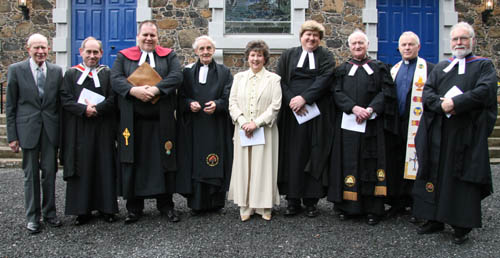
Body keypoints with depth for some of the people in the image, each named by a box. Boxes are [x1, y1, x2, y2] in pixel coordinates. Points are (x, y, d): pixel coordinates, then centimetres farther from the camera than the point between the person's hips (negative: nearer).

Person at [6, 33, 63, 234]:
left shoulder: (56, 71, 6)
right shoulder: (16, 70, 0)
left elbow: (60, 102, 8)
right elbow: (10, 106, 1)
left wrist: (62, 130, 3)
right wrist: (12, 136, -3)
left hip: (51, 130, 2)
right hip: (28, 129, -2)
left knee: (50, 172, 8)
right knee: (31, 175, 6)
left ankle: (49, 213, 22)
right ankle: (33, 217, 18)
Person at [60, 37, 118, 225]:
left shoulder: (108, 74, 9)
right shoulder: (71, 74, 9)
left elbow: (113, 99, -2)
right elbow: (65, 99, -2)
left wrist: (96, 108, -16)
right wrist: (84, 109, -16)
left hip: (103, 130, 0)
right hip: (78, 130, 0)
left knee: (104, 167, 2)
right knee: (82, 168, 2)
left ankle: (106, 207, 11)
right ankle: (82, 209, 10)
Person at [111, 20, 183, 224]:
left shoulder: (168, 56, 11)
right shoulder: (124, 56, 12)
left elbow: (176, 76, -6)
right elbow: (115, 79, -2)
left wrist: (156, 89, -20)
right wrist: (134, 90, -20)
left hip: (161, 121, 0)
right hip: (133, 121, 0)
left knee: (163, 161, 4)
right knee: (133, 162, 3)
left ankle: (165, 205, 15)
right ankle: (134, 207, 14)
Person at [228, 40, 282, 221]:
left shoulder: (273, 79, 2)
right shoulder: (239, 77, 11)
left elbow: (275, 106, -6)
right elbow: (232, 102, 5)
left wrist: (256, 123, -14)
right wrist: (243, 122, -10)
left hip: (264, 131, -2)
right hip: (243, 131, 2)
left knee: (264, 167, 1)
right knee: (244, 167, 4)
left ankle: (265, 206, 12)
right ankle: (246, 206, 12)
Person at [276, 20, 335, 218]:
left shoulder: (325, 57, 9)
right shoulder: (288, 55, 12)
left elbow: (324, 80, -7)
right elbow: (280, 81, 2)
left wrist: (304, 98, -18)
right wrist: (292, 100, -14)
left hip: (316, 113, 0)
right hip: (292, 113, 1)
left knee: (314, 155, 1)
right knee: (293, 155, 1)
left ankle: (311, 200, 9)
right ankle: (293, 200, 8)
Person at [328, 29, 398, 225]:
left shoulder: (379, 68, 11)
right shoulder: (342, 69, 13)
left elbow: (386, 91, 0)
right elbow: (337, 92, 1)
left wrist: (370, 109, -15)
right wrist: (354, 108, -15)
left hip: (372, 124, -1)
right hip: (347, 123, 1)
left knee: (371, 164, -1)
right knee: (347, 163, 0)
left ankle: (373, 209, 4)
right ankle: (346, 206, 7)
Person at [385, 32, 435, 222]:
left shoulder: (429, 69, 0)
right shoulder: (393, 70, 17)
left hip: (416, 124, -5)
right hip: (395, 125, 5)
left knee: (415, 164, -2)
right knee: (395, 164, 9)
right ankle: (399, 202, 21)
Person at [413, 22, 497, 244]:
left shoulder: (484, 66, 7)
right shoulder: (440, 67, 18)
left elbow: (484, 91, -10)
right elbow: (427, 93, 5)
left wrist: (455, 103, -18)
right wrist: (442, 104, -14)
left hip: (467, 133, -3)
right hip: (438, 133, 4)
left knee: (463, 178, -1)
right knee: (436, 174, 6)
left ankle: (462, 226, 8)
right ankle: (435, 219, 17)